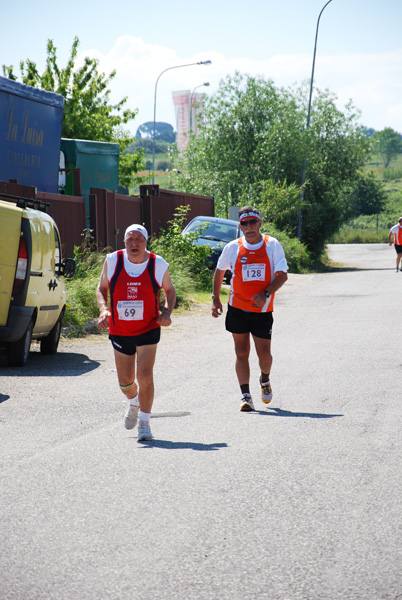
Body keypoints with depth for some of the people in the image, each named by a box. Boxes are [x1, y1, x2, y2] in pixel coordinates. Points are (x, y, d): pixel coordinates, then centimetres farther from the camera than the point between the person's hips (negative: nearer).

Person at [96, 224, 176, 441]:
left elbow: (170, 290, 8)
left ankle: (144, 423, 0)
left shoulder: (157, 264, -8)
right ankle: (134, 404, 46)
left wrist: (167, 312, -10)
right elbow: (102, 288, 6)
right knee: (125, 382, 12)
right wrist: (103, 310, -13)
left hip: (148, 330, -2)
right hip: (119, 331, 2)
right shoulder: (113, 261, -7)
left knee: (145, 377, -14)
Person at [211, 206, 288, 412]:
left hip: (262, 310, -1)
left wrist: (266, 294, -19)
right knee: (241, 353, 0)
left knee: (264, 354, 0)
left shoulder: (272, 245, -3)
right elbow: (220, 271, 15)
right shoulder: (232, 248, 1)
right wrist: (215, 298, 9)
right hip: (237, 308, 1)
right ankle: (246, 396, 3)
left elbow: (282, 275, -5)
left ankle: (265, 380, 32)